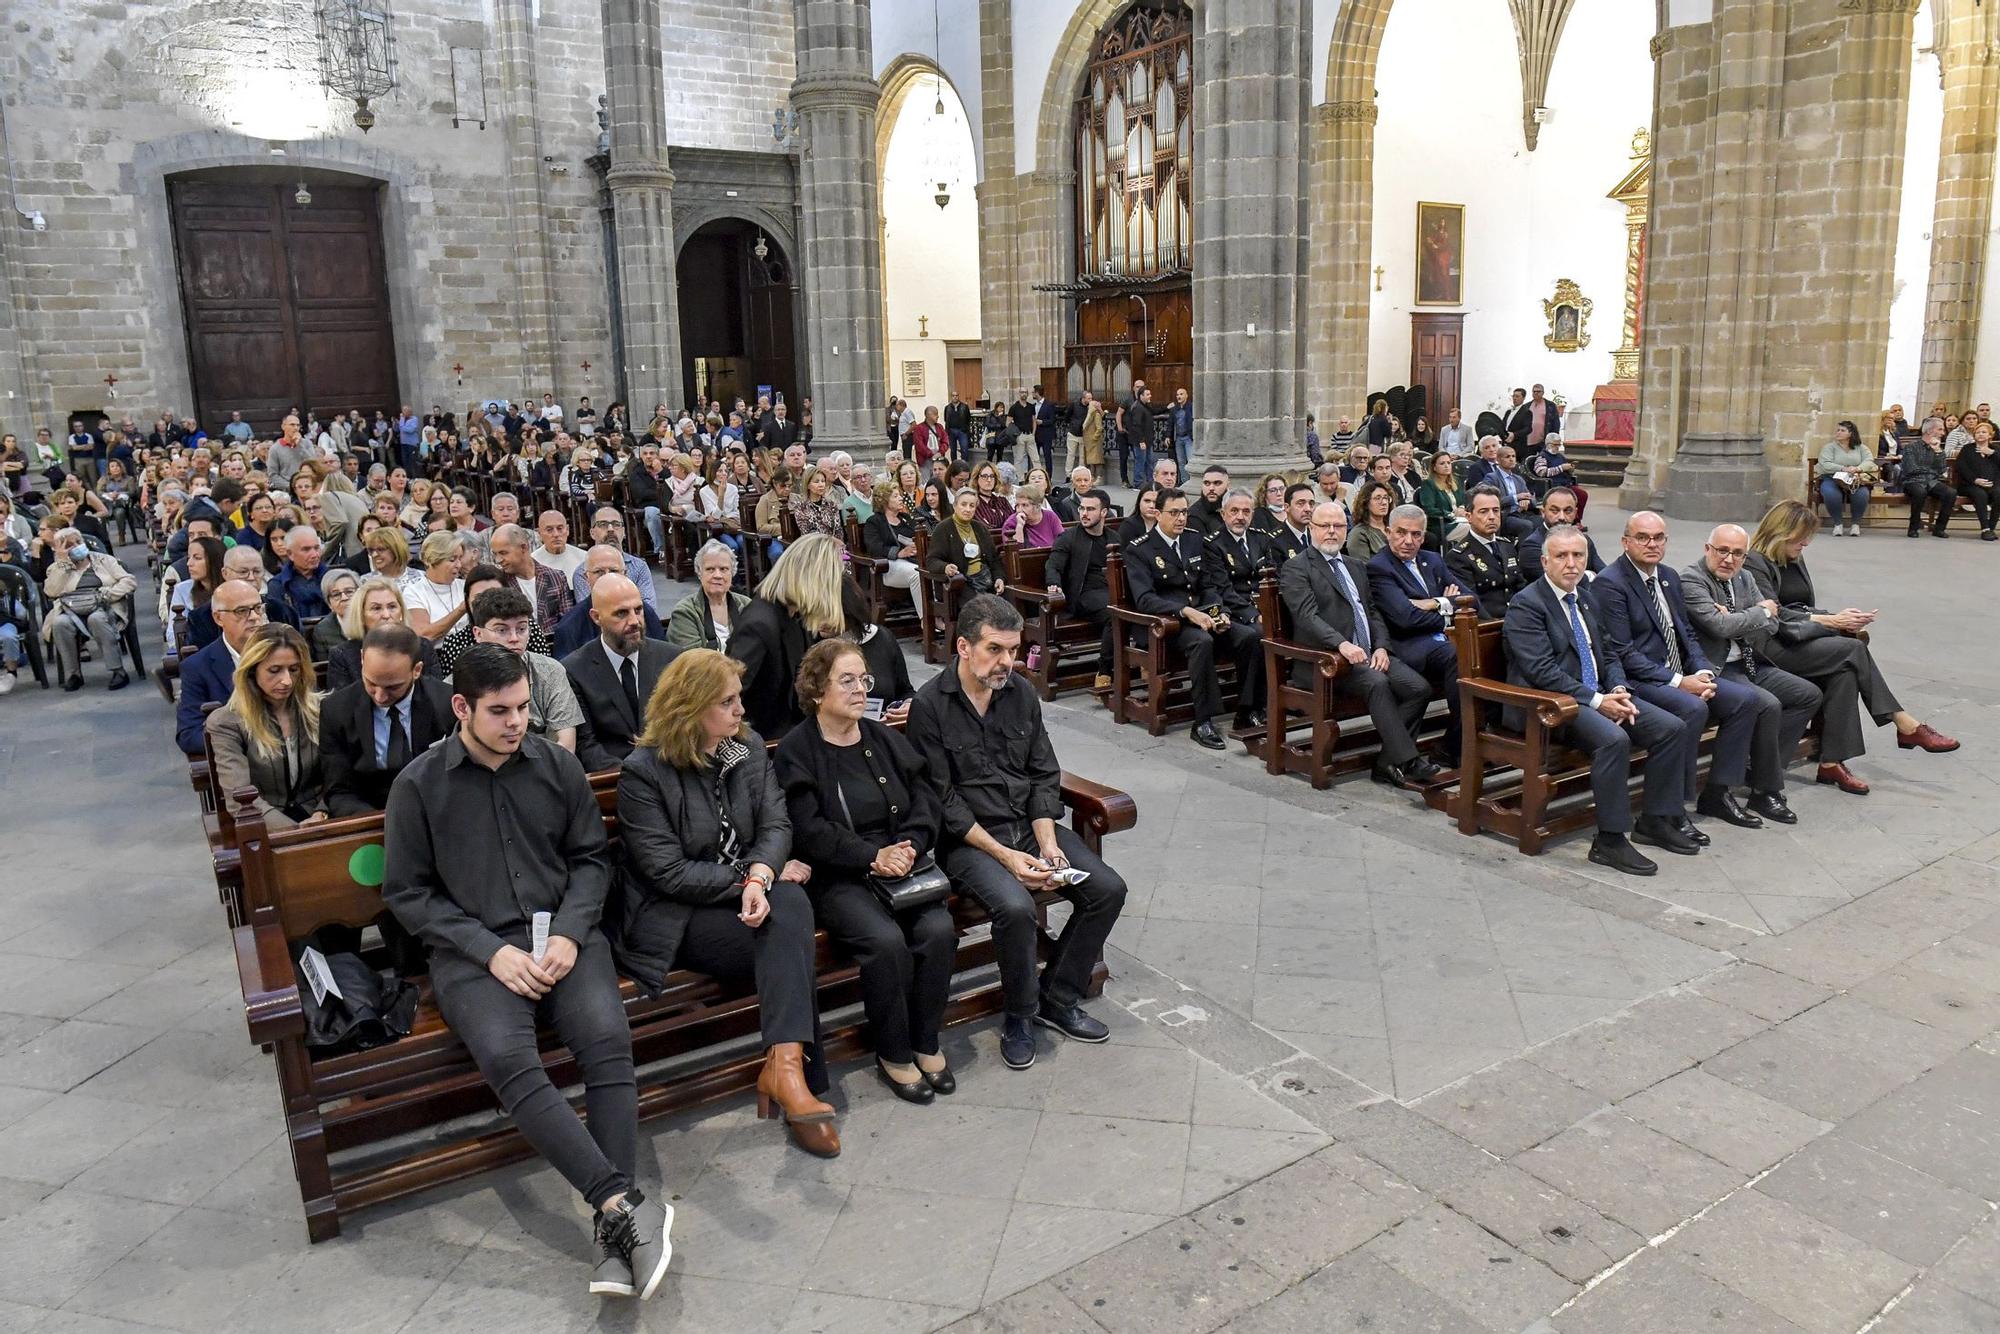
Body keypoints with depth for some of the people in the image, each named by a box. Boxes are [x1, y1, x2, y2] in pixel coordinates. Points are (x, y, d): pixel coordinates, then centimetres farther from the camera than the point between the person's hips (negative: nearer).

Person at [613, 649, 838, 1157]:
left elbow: (776, 823, -3)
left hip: (747, 893, 5)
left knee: (790, 903, -30)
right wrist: (746, 879, -14)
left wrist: (761, 874, -24)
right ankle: (791, 1069, -22)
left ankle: (784, 1064, -30)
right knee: (793, 946, -27)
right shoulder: (643, 771, -9)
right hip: (675, 916, -5)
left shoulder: (749, 747, 7)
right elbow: (670, 872, -14)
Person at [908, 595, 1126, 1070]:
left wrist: (1048, 844, -9)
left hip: (1031, 823, 6)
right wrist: (1005, 855, -20)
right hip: (968, 837, -6)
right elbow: (943, 800, -14)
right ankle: (1020, 1015, -4)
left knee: (1108, 888, -10)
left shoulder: (1021, 693, 4)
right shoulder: (930, 705, -12)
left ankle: (1058, 1000, 8)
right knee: (1016, 906, -31)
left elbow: (1045, 776, 7)